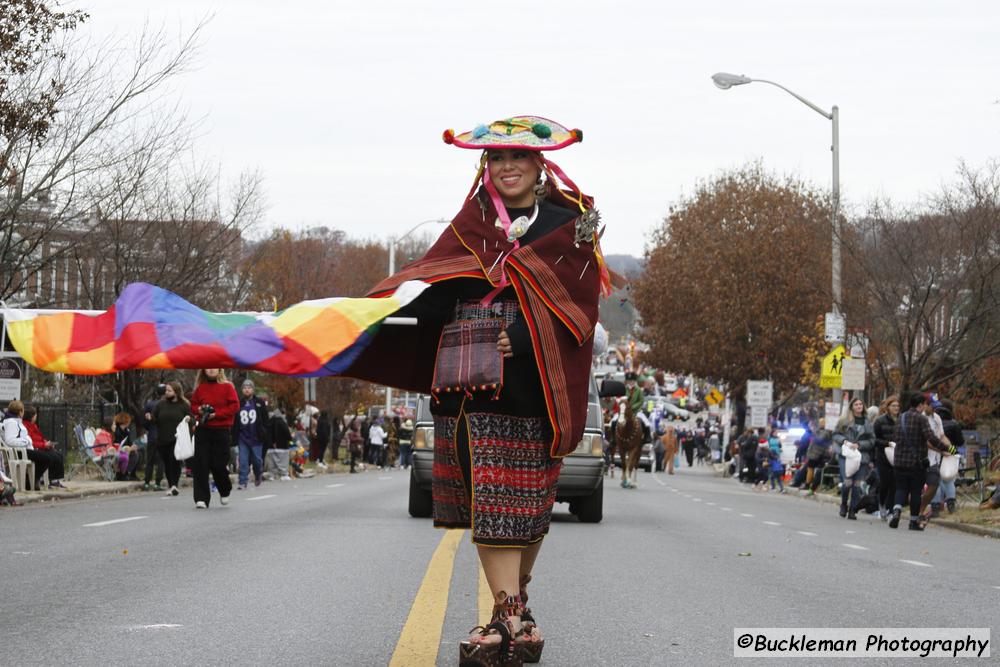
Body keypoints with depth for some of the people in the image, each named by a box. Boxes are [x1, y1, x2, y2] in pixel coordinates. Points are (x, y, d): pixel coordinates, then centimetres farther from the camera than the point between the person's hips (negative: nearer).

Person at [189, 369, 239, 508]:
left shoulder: (227, 387, -1)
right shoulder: (200, 388, 9)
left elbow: (235, 406, -6)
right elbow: (193, 405, 18)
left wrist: (217, 414, -14)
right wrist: (199, 410, -5)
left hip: (221, 430, -3)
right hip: (202, 430, 3)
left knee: (218, 464, 0)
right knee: (201, 465, -5)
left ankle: (225, 491, 29)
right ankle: (201, 499, -3)